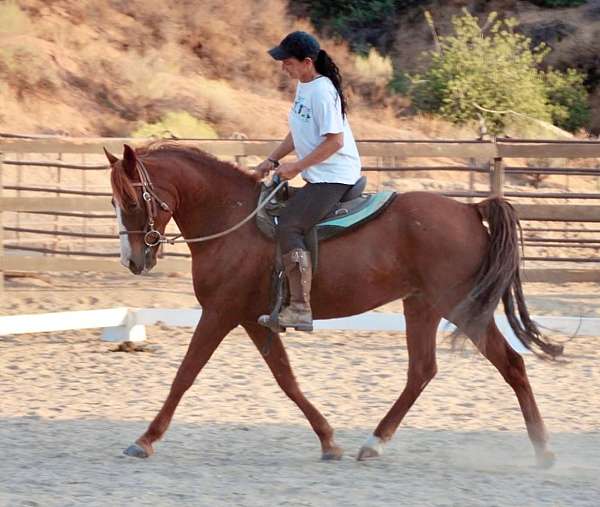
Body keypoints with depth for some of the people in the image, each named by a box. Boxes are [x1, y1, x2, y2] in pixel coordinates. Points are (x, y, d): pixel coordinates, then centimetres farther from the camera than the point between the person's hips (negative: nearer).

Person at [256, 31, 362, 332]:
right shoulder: (304, 86, 13)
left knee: (288, 227, -21)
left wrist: (296, 167, -19)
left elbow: (334, 141, -22)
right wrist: (273, 160, 12)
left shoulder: (322, 91, -18)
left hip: (333, 177, -11)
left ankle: (299, 309, -26)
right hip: (319, 178, 11)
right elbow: (298, 133, 23)